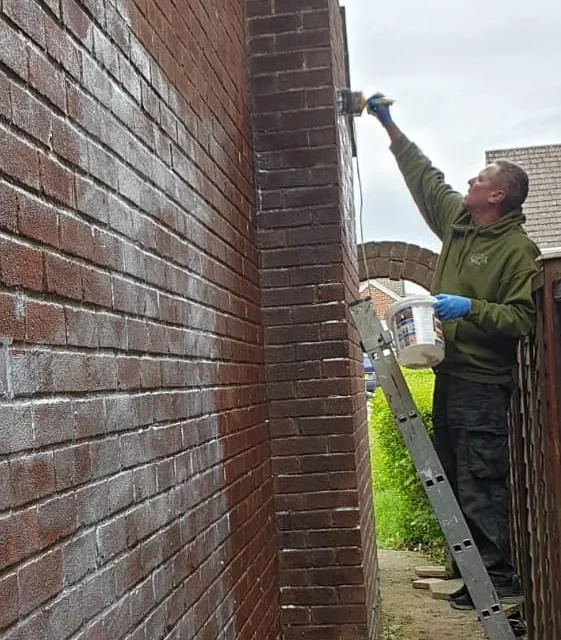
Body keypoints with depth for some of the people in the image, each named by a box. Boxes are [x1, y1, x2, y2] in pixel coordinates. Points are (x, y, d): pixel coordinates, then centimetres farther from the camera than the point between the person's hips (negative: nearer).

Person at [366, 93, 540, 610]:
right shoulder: (456, 220, 11)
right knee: (455, 480, 13)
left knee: (481, 485, -7)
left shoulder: (519, 249, -11)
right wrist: (390, 126, 24)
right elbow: (423, 175, 23)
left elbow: (523, 319, -17)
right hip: (449, 373, 9)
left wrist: (471, 309, -27)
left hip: (483, 382, -8)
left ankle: (499, 578, 3)